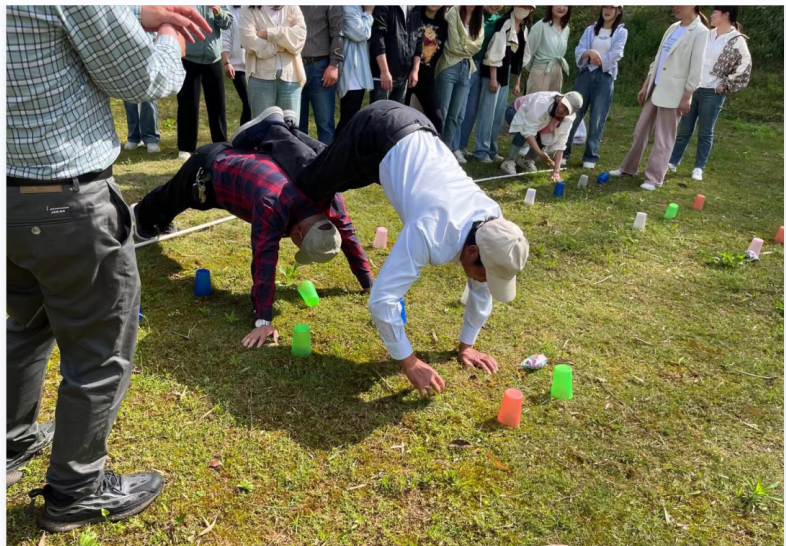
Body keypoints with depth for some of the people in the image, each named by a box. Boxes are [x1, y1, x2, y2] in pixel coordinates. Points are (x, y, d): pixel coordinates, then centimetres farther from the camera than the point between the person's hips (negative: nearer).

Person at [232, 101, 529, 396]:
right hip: (378, 131, -5)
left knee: (329, 180, 28)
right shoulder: (430, 233, -40)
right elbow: (382, 300, -39)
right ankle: (267, 135, 41)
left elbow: (481, 288, -1)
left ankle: (285, 133, 51)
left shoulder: (491, 222, -18)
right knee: (309, 184, 17)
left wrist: (467, 344, 5)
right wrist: (409, 362, -29)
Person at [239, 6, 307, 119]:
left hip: (291, 76, 2)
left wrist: (270, 33, -9)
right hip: (261, 77, -2)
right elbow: (249, 41, -8)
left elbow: (301, 34, -3)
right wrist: (287, 42, -4)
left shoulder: (292, 7, 14)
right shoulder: (248, 9, 7)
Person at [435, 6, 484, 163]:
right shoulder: (454, 12, -6)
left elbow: (478, 45, 4)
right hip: (450, 67, -5)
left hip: (466, 68, 5)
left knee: (456, 114, 9)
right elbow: (453, 45, -11)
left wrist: (463, 46, -6)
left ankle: (452, 149, 16)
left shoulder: (479, 17, 12)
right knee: (442, 111, -4)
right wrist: (468, 47, 3)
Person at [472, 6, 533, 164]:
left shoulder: (524, 28, 14)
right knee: (488, 113, -6)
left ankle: (491, 149, 17)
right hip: (493, 72, -8)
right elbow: (495, 51, -14)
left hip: (506, 74, 8)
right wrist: (493, 78, -18)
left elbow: (520, 56, 17)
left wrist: (517, 81, 15)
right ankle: (481, 150, -1)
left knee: (499, 115, 9)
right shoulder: (504, 22, -9)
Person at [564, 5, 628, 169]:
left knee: (597, 119, -1)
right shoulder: (590, 29, 12)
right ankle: (563, 151, 10)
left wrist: (596, 60, -6)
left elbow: (615, 56, -5)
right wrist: (590, 52, -20)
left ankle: (590, 156, 5)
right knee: (574, 115, 0)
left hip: (605, 77, -2)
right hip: (586, 74, 2)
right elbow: (579, 52, -1)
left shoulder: (621, 32, 6)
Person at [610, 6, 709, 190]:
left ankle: (654, 178, 6)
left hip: (673, 92, -7)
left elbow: (696, 69, -13)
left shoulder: (700, 32, -10)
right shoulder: (673, 28, 12)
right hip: (656, 88, 7)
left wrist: (686, 98, -15)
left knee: (663, 138, -1)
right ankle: (628, 168, 25)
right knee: (640, 130, 12)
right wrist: (645, 86, 13)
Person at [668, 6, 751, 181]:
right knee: (684, 129, 9)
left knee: (705, 133, 4)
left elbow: (745, 67, -8)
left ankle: (699, 168, 12)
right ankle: (672, 162, 17)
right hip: (693, 89, 5)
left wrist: (725, 85, -9)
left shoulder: (737, 40, -7)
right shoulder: (708, 35, 10)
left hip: (712, 93, -5)